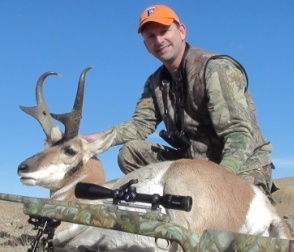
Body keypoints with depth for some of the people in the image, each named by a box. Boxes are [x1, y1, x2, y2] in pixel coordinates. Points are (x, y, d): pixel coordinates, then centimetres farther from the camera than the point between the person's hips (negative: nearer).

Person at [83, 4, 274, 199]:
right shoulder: (157, 82, 9)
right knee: (130, 153, -6)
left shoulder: (215, 68, -17)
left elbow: (240, 134, -25)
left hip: (243, 167, -6)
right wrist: (97, 138, -13)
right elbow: (141, 123, 3)